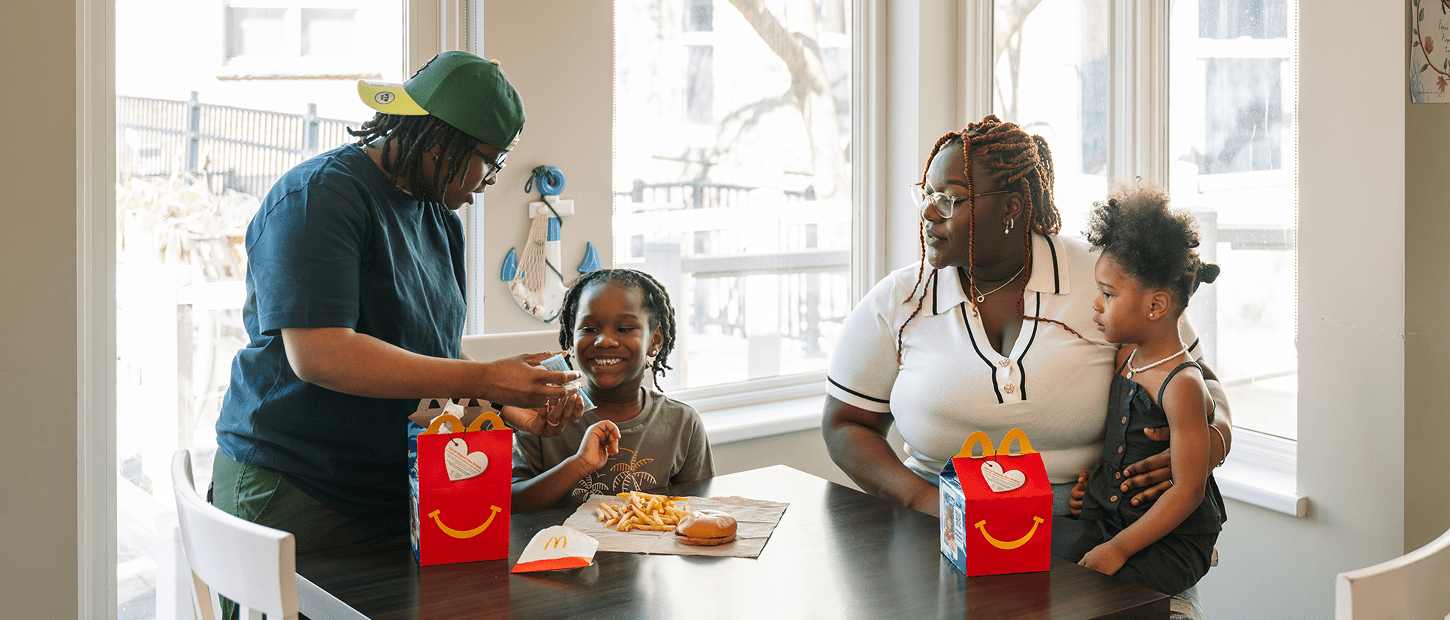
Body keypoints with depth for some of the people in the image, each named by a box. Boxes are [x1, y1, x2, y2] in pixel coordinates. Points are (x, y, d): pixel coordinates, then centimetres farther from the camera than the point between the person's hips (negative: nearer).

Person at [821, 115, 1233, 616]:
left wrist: (1206, 448, -15)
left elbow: (1198, 382, 9)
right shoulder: (895, 305, 2)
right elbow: (845, 424, 7)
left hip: (1088, 538, 1)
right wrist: (925, 500, -10)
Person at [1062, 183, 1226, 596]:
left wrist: (1118, 549, -19)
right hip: (1110, 521, 7)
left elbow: (1188, 491, -19)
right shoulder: (1124, 357, 4)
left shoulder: (1182, 385, -19)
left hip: (1172, 541, -7)